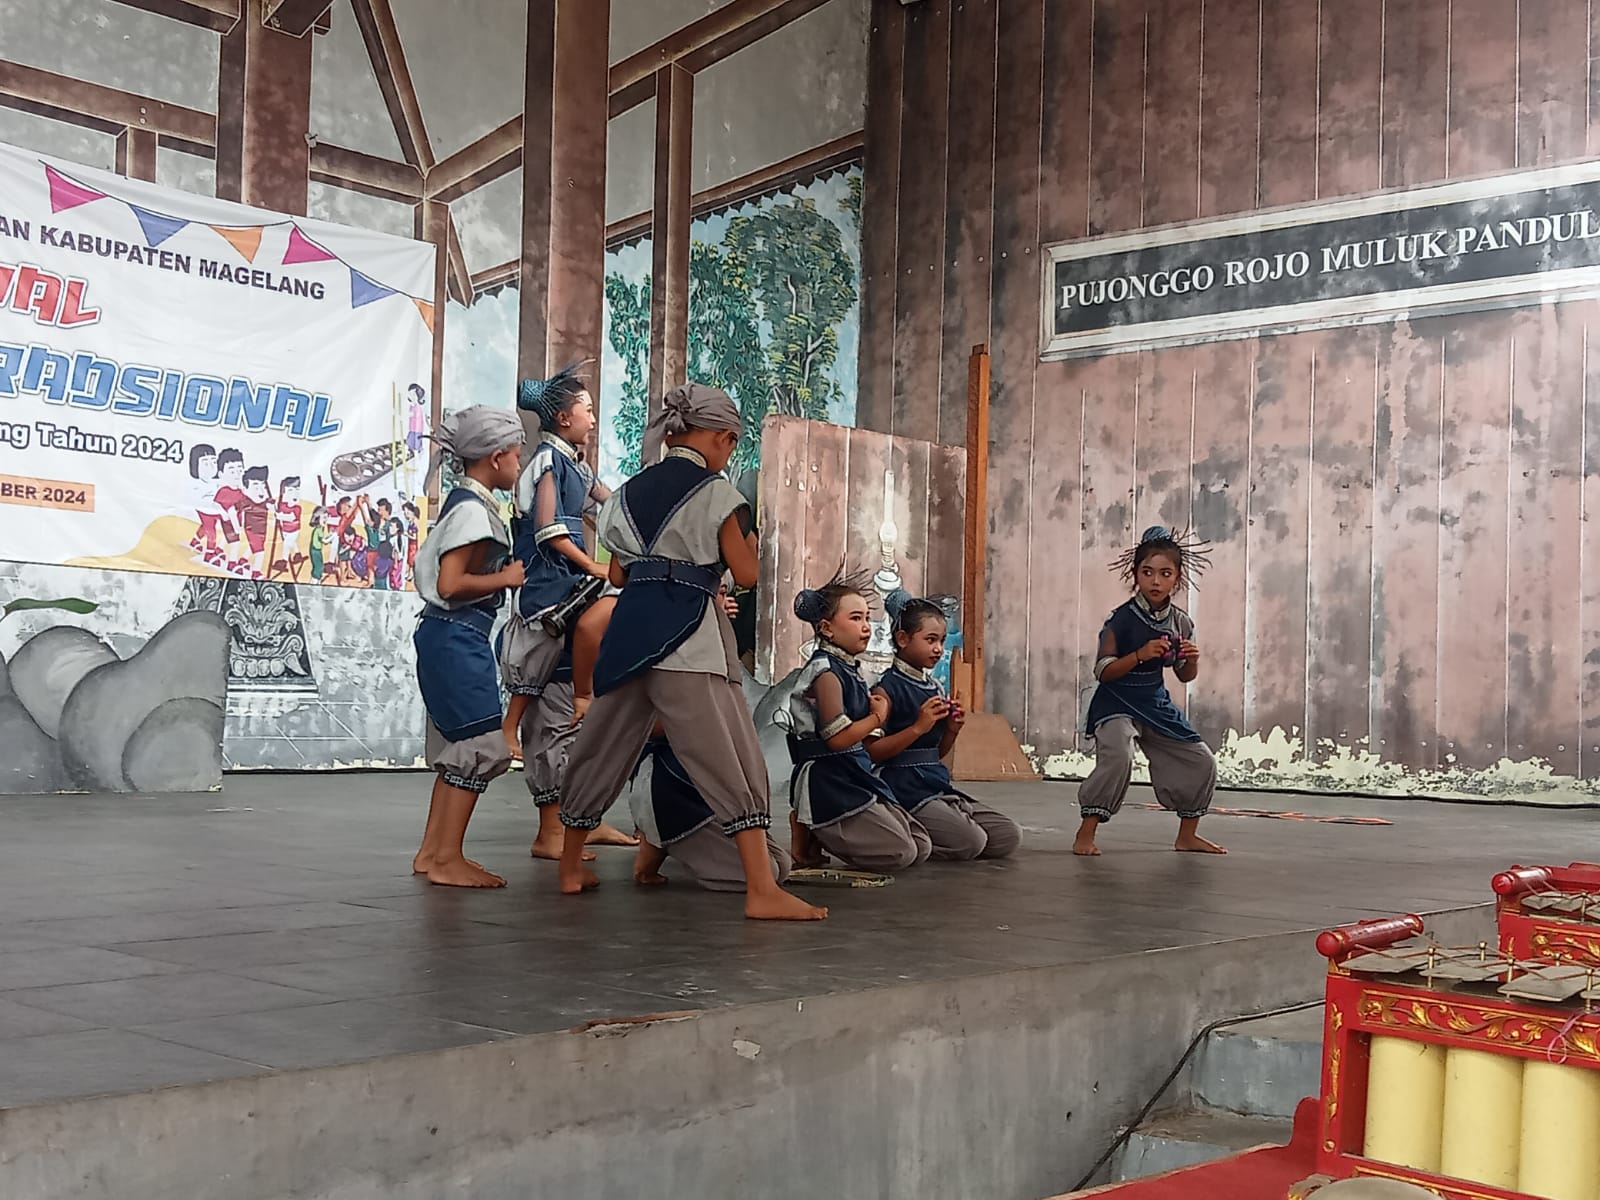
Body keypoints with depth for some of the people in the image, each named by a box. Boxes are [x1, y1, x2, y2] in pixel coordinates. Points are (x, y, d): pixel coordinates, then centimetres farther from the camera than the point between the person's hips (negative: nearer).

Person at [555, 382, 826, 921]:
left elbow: (618, 573, 17)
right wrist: (748, 541, 16)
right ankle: (762, 888, -13)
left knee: (605, 744, 17)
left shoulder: (631, 491, 14)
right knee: (733, 758, -7)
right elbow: (745, 573, -4)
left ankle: (571, 866, 29)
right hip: (690, 633, -6)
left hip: (631, 627, 6)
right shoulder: (716, 492, -4)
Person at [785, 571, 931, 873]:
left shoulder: (851, 669, 16)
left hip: (855, 777, 10)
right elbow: (838, 737, -20)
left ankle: (820, 832, 9)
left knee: (922, 847, 7)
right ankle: (808, 831, -2)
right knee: (901, 854, -15)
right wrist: (878, 716, -4)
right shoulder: (825, 671, -12)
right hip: (829, 782, -10)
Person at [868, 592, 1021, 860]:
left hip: (939, 785, 8)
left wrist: (952, 731, 1)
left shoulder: (935, 688, 14)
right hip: (906, 790, -8)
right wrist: (918, 727, -21)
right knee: (970, 842, -21)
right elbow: (871, 752, -18)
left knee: (1009, 838, 3)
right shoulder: (887, 689, -10)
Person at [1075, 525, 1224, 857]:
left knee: (1201, 762, 6)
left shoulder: (1180, 622, 1)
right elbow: (1103, 671, -16)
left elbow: (1185, 676, 12)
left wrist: (1192, 660, -12)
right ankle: (1086, 833, -19)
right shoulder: (1122, 620, -15)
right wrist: (1140, 654, -29)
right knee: (1117, 757, -31)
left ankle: (1187, 835, 25)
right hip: (1117, 704, -6)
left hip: (1156, 704, 6)